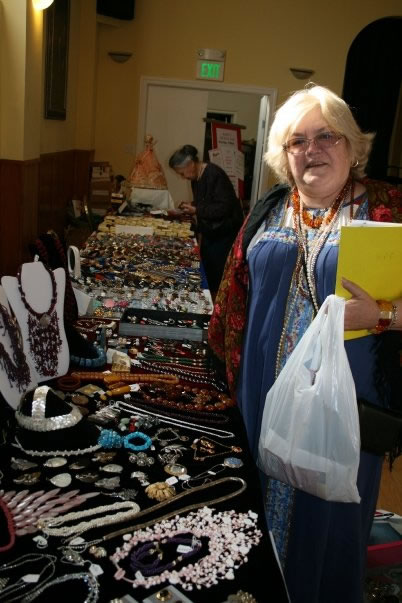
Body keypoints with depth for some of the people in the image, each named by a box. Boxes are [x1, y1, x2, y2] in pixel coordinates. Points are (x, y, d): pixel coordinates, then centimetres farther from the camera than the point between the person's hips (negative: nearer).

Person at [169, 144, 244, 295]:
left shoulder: (215, 175, -21)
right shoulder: (196, 177, 6)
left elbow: (225, 207, -26)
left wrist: (196, 210, -23)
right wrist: (190, 208, 0)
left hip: (224, 233, -9)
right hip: (209, 232, 9)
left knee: (217, 277, -5)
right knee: (206, 272, 13)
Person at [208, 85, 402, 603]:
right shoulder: (268, 211, 7)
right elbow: (236, 292, 12)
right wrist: (231, 362, 13)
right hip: (266, 392, 4)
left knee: (331, 506, 12)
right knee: (265, 492, 19)